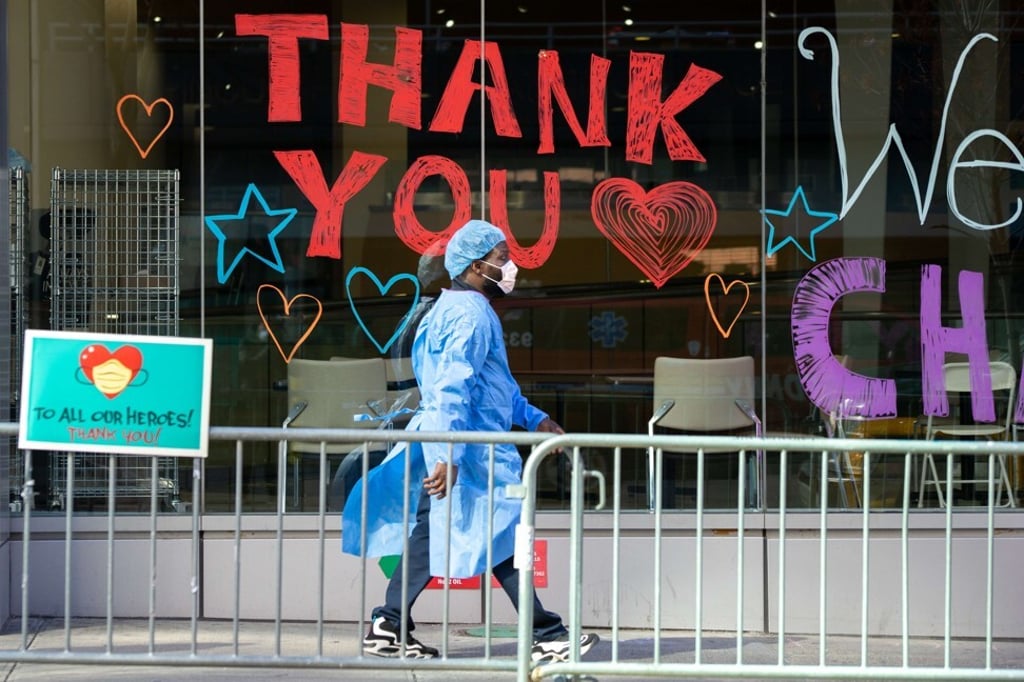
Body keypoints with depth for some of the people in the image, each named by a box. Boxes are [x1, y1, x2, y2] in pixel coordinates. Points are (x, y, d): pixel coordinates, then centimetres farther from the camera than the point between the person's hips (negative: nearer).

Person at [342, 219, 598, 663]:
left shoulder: (458, 308, 19)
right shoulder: (471, 314, -15)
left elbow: (495, 385, 29)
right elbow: (454, 389, -23)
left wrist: (533, 418, 26)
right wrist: (449, 457, -27)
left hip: (443, 444, 10)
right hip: (470, 449, -10)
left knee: (429, 536, 11)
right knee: (504, 536, -6)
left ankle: (388, 629, 10)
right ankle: (547, 637, -1)